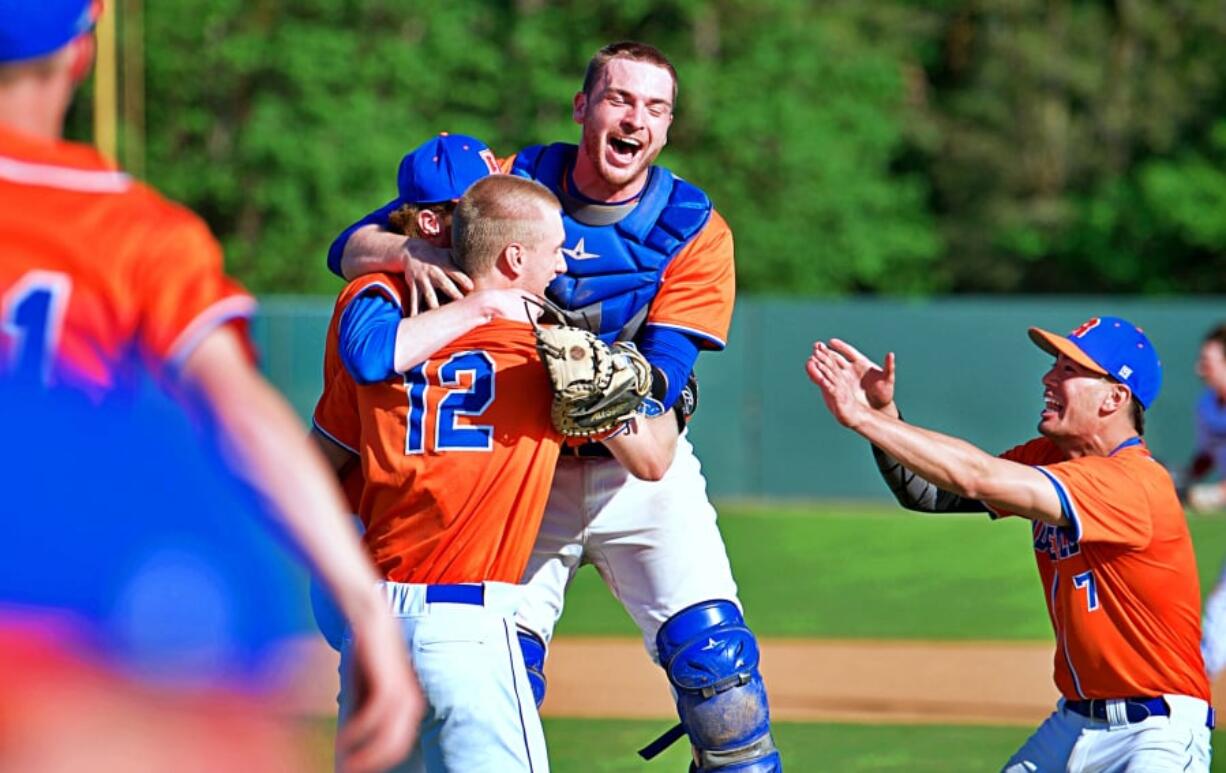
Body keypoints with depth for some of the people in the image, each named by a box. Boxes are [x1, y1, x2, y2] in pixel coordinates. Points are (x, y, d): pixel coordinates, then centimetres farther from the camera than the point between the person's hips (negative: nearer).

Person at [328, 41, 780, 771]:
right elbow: (350, 247, -7)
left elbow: (662, 376, -17)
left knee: (713, 652, -15)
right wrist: (410, 252, -29)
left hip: (639, 470, -1)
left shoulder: (695, 229, -7)